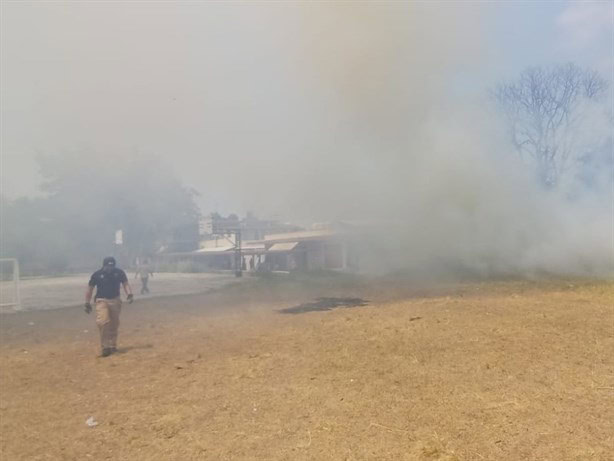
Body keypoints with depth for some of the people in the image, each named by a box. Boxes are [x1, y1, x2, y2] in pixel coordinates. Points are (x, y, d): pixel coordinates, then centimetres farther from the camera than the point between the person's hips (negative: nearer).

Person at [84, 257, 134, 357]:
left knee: (114, 325, 10)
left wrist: (129, 294, -19)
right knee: (102, 322, -21)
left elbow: (125, 284, -1)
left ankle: (112, 346, 26)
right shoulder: (97, 274, -6)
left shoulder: (119, 272, -3)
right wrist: (87, 303, 2)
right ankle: (105, 347, -12)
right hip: (101, 301, -2)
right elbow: (90, 289, 3)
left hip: (115, 300, 2)